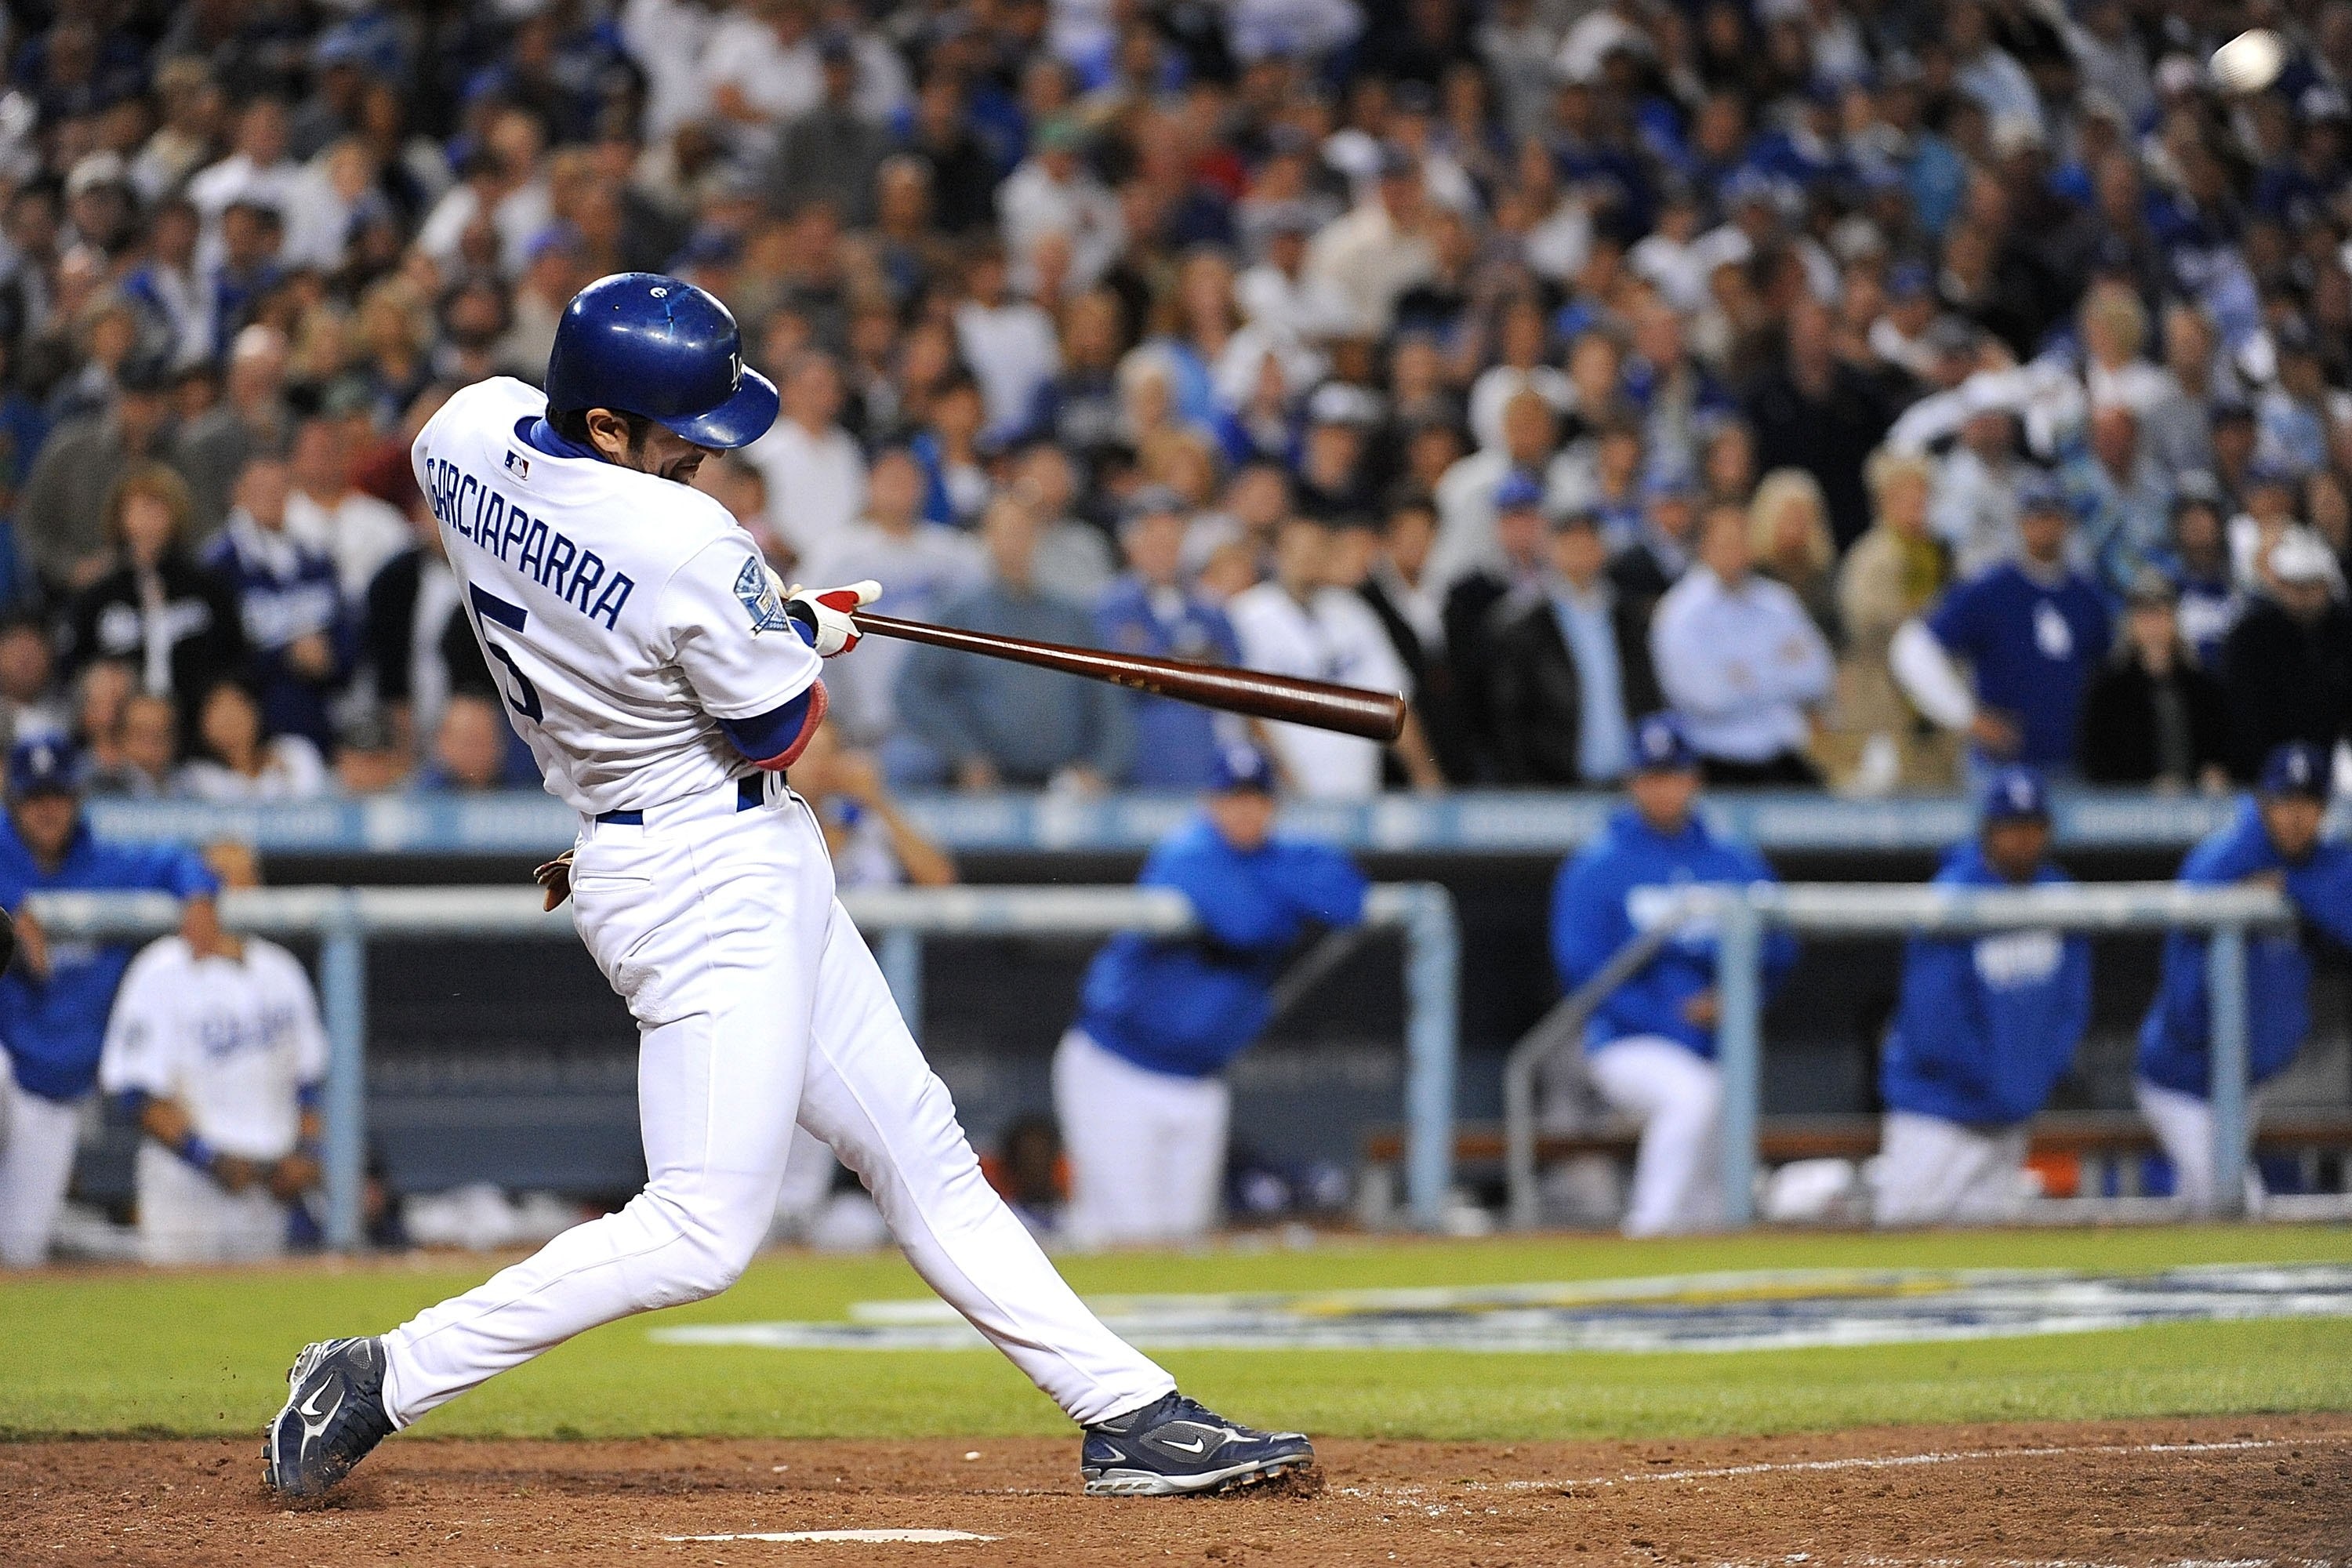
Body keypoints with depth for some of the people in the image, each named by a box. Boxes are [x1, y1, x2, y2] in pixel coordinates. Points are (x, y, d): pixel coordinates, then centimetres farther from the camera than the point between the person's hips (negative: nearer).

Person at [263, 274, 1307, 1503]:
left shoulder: (468, 430, -5)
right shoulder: (696, 552, -27)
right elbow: (777, 732, -14)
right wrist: (810, 629, 8)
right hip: (707, 882, -10)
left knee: (919, 1153, 12)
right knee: (701, 1234, -10)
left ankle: (1128, 1413, 15)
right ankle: (383, 1380, -5)